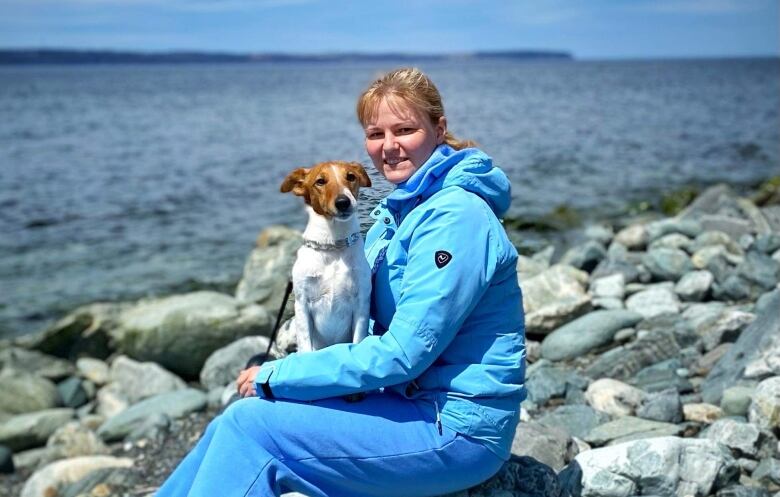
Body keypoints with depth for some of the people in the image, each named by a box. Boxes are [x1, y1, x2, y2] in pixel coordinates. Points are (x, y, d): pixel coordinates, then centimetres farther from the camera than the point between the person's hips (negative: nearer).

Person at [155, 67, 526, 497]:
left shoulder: (455, 217, -18)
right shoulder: (400, 210, 11)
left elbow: (403, 353, -22)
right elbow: (378, 326, 15)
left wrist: (276, 377, -16)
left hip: (457, 429, -8)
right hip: (416, 404, 8)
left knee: (251, 425, -14)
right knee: (237, 423, -1)